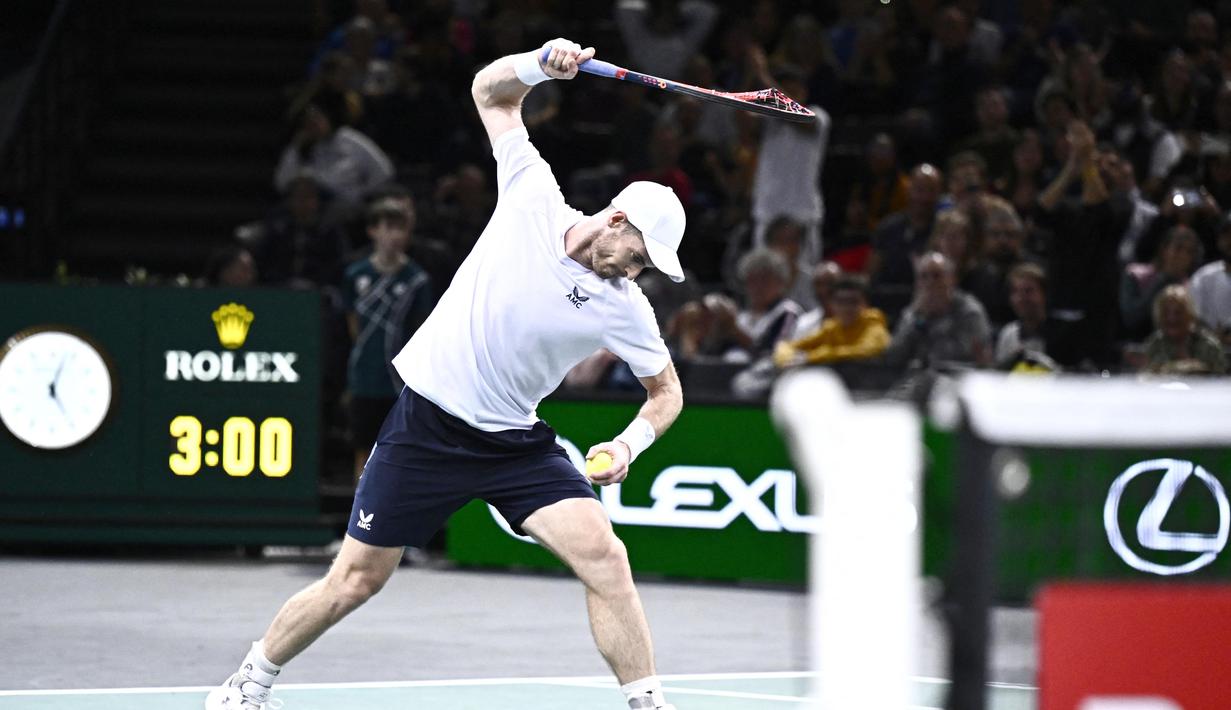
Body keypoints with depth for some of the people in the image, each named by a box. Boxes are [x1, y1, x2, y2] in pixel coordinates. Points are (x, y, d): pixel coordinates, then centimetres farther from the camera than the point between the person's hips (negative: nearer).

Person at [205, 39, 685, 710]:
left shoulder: (624, 307, -5)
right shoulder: (534, 196, -8)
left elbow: (667, 390, 9)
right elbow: (491, 90, 4)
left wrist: (632, 441, -11)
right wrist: (543, 62, -14)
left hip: (514, 445, 2)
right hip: (425, 425, -2)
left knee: (603, 555, -19)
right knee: (355, 580, 3)